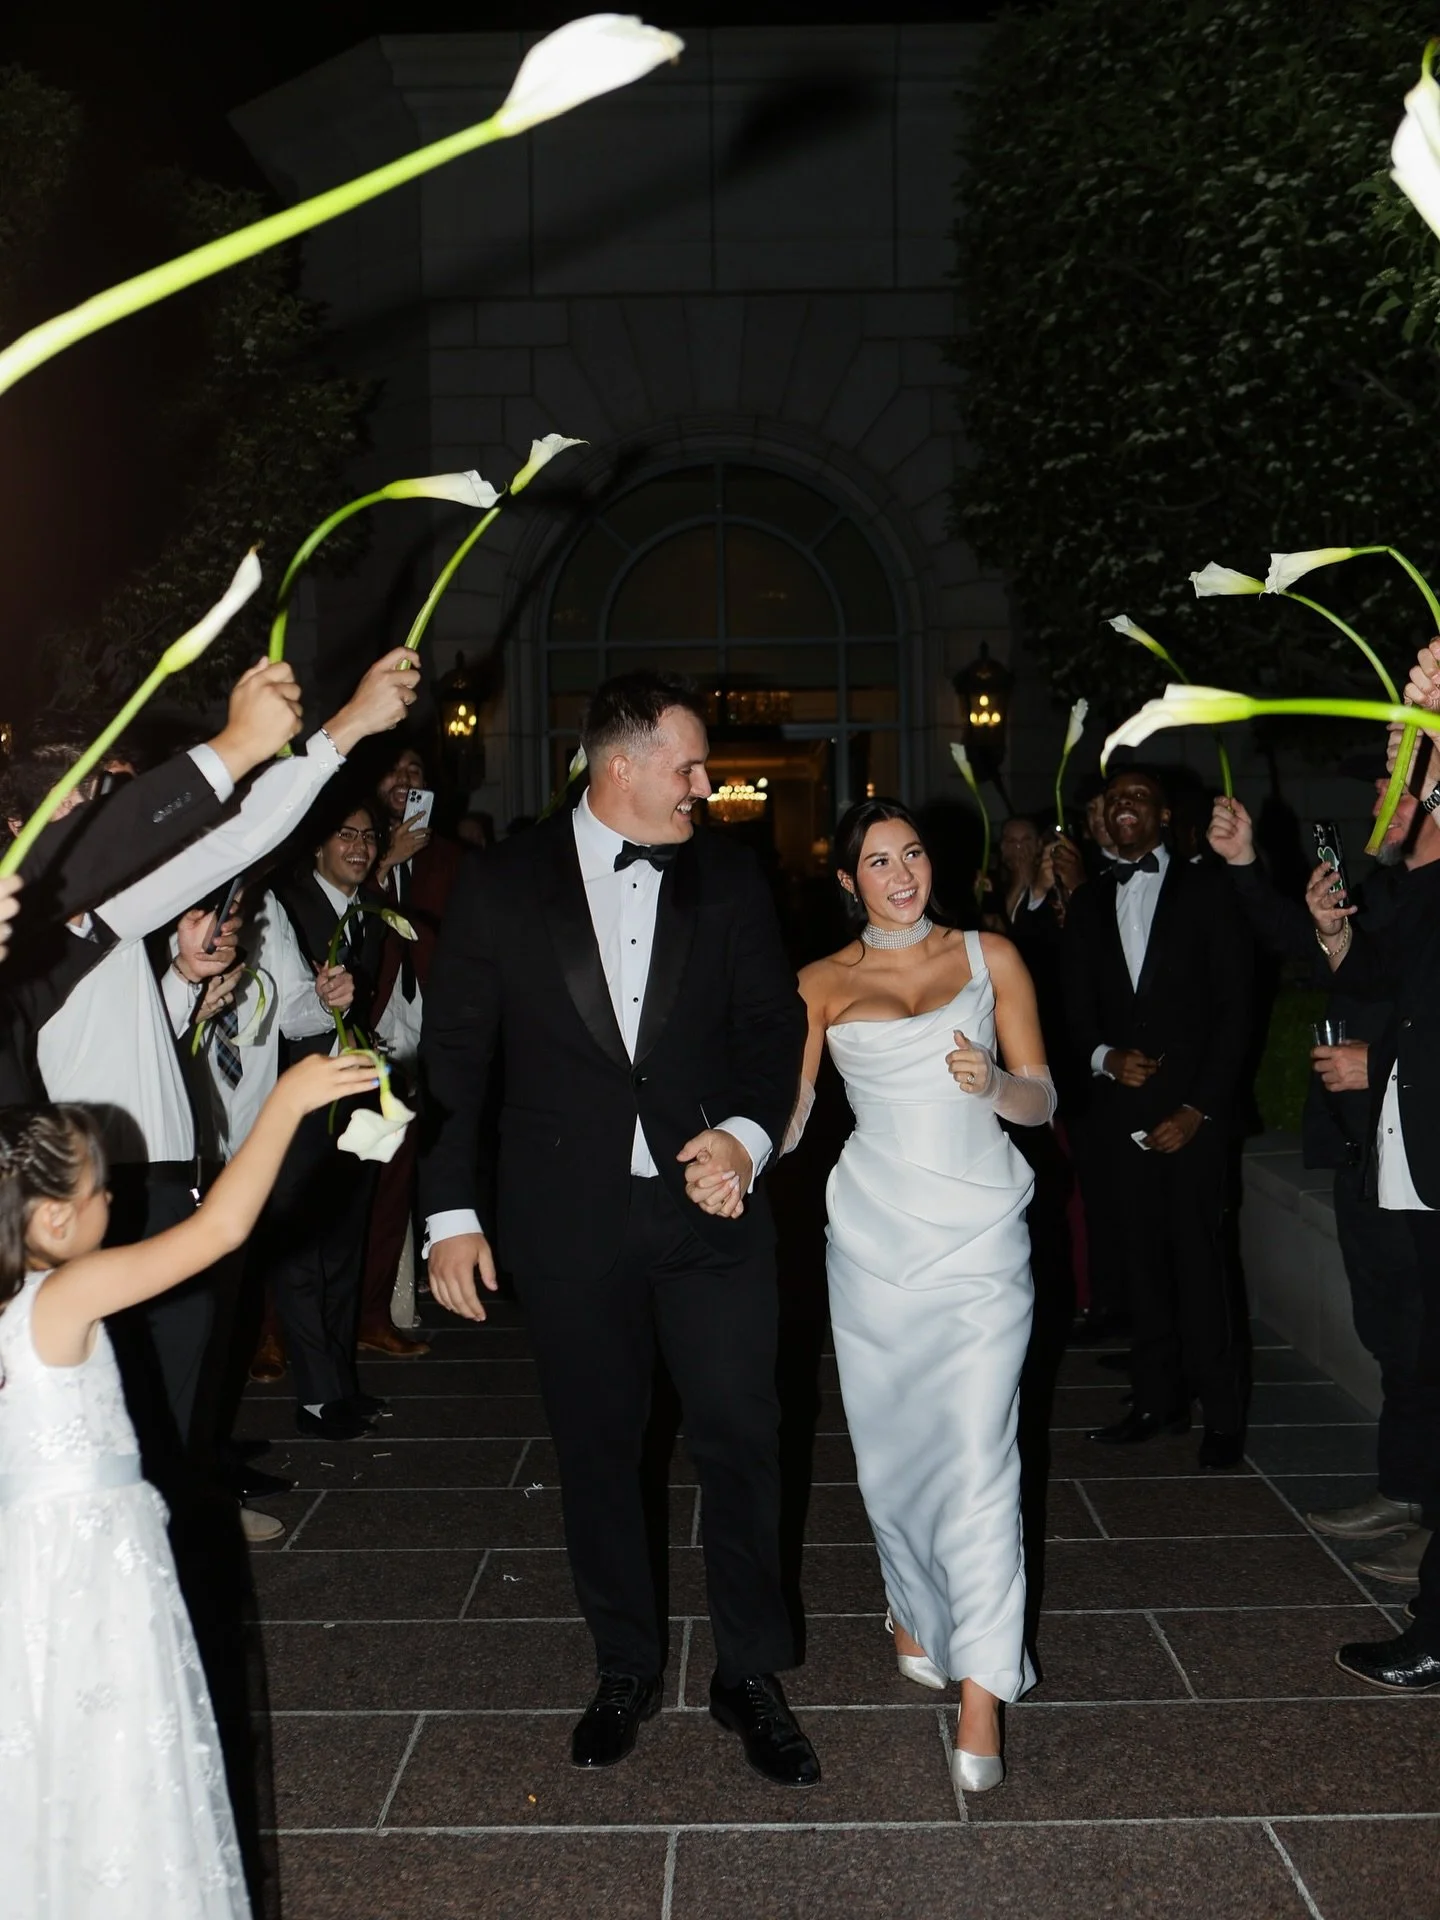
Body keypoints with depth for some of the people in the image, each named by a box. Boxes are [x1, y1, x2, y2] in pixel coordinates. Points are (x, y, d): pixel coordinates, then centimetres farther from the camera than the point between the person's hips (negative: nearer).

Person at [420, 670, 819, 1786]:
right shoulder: (503, 886, -1)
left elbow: (774, 1021, 3)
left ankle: (751, 1674, 23)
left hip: (709, 1199, 1)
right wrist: (450, 1211, -2)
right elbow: (455, 1056, 1)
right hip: (569, 1219, 0)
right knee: (597, 1446, 12)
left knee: (741, 1437, 3)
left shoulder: (727, 876, 3)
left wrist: (748, 1132, -15)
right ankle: (627, 1669, 32)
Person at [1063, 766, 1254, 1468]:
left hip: (1191, 1110, -4)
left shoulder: (1206, 890, 2)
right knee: (1141, 1259, 6)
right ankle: (1158, 1399, 18)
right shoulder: (1089, 903, 14)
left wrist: (1198, 1108, -8)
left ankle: (1223, 1414, 6)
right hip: (1119, 1109, 4)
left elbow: (1235, 1006, -2)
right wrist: (1106, 1057, -6)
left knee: (1200, 1260, -5)